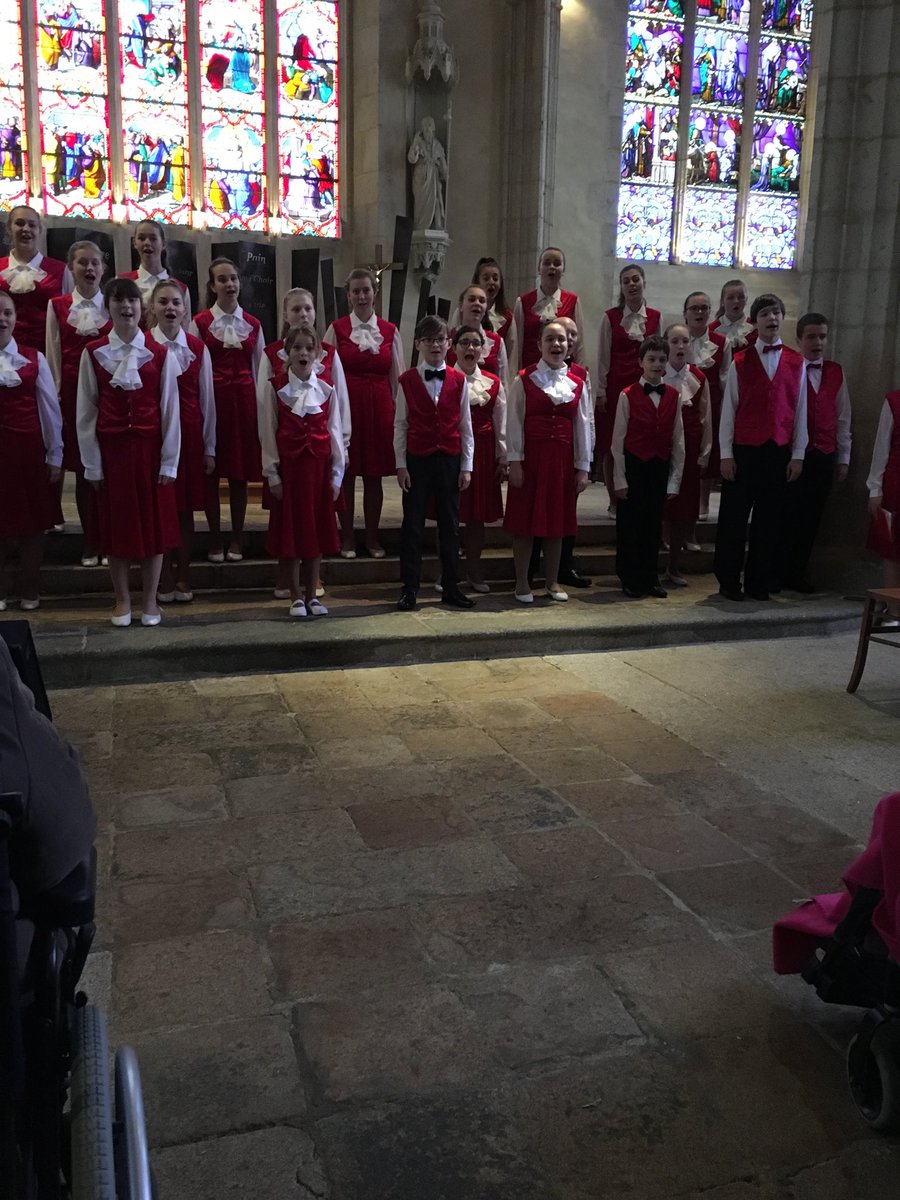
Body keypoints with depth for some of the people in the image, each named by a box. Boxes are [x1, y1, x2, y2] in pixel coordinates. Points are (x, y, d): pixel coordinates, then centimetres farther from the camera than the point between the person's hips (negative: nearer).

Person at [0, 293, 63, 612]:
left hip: (29, 448, 1)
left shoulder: (34, 359, 2)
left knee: (32, 520, 8)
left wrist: (55, 455, 1)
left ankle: (29, 591, 23)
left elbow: (50, 408, 2)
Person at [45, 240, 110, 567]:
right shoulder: (57, 306, 5)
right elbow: (53, 356, 4)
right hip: (73, 391, 1)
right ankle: (90, 543, 13)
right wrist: (55, 393, -2)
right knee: (81, 468, 4)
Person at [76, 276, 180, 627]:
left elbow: (170, 410, 0)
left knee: (154, 523, 5)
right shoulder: (93, 353, 0)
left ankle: (150, 600, 18)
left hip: (150, 447, 0)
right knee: (116, 524, 7)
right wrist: (92, 463, -3)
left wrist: (169, 462, -4)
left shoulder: (160, 354, 0)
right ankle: (122, 600, 19)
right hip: (110, 448, 0)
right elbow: (85, 411, 1)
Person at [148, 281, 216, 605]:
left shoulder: (198, 348, 5)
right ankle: (165, 579, 14)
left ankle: (183, 578, 18)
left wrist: (209, 447, 5)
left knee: (186, 507, 7)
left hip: (190, 432, 2)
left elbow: (207, 400, 6)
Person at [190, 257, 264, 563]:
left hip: (245, 399, 2)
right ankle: (215, 540, 14)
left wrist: (260, 406, 7)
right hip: (212, 398, -2)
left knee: (240, 472, 6)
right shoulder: (200, 323, 0)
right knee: (211, 472, 3)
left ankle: (237, 539, 16)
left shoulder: (252, 325, 8)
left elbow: (258, 369, 10)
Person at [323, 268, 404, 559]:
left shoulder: (390, 331, 7)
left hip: (380, 406, 2)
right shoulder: (337, 328, 1)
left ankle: (373, 537, 19)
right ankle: (347, 538, 16)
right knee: (346, 474, 4)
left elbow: (396, 377, 9)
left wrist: (398, 412, 4)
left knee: (375, 475, 7)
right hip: (346, 404, -1)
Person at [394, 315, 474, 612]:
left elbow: (466, 426, 6)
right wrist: (401, 465, -3)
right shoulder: (407, 380, 1)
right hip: (417, 460, -1)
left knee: (450, 525, 8)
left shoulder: (458, 380, 4)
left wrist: (466, 466, 2)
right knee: (412, 525, 2)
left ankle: (450, 587, 17)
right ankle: (409, 589, 10)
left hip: (450, 461, 1)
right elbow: (400, 425, 2)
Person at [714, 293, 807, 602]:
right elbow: (728, 409, 1)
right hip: (744, 449, -1)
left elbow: (801, 411, 7)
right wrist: (726, 454, -3)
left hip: (780, 451, 2)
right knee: (733, 518, 2)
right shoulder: (739, 362, 2)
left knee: (768, 519, 6)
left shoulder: (797, 363, 7)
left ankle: (759, 583, 16)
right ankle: (728, 582, 14)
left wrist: (798, 454, 3)